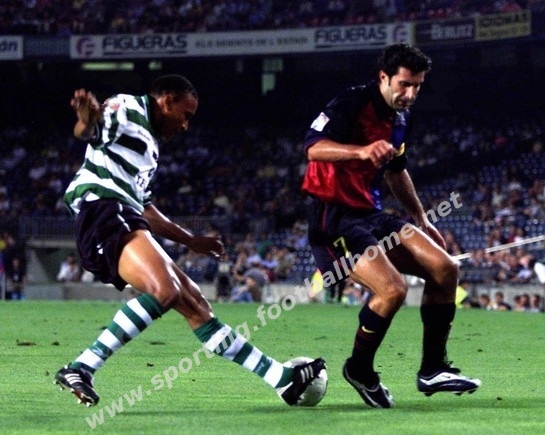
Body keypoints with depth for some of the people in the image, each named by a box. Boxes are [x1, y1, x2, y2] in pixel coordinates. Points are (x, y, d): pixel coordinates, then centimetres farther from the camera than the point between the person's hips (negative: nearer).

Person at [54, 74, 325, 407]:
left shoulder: (149, 142, 31)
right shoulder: (127, 109, 2)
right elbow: (87, 131, -19)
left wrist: (192, 241, 42)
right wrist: (87, 118, -43)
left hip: (126, 223, 10)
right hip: (102, 208, -10)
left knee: (194, 303, 9)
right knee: (165, 290, -29)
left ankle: (282, 379, 12)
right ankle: (80, 370, -30)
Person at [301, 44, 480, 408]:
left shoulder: (399, 117, 12)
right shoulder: (353, 104, -15)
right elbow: (313, 147, -29)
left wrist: (422, 220, 28)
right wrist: (361, 150, -45)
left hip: (371, 214, 9)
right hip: (333, 217, -9)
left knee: (445, 269, -2)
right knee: (393, 289, -25)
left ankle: (432, 370, 7)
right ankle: (359, 369, 0)